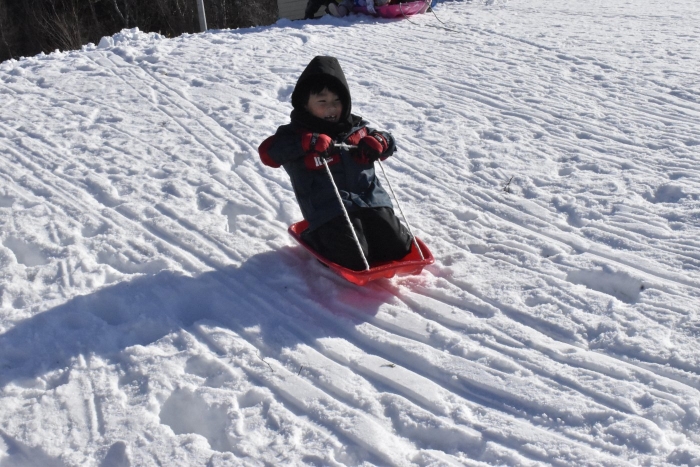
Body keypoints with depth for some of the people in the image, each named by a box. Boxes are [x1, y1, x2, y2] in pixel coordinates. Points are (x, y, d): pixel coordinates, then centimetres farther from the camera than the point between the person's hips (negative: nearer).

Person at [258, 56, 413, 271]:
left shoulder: (356, 128, 17)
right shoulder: (297, 133, 2)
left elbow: (388, 141, 27)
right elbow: (267, 152, -15)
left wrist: (377, 142, 0)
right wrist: (309, 143, -27)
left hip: (371, 201, 5)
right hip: (331, 211, -5)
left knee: (397, 247, -6)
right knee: (355, 258, -20)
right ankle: (317, 239, 9)